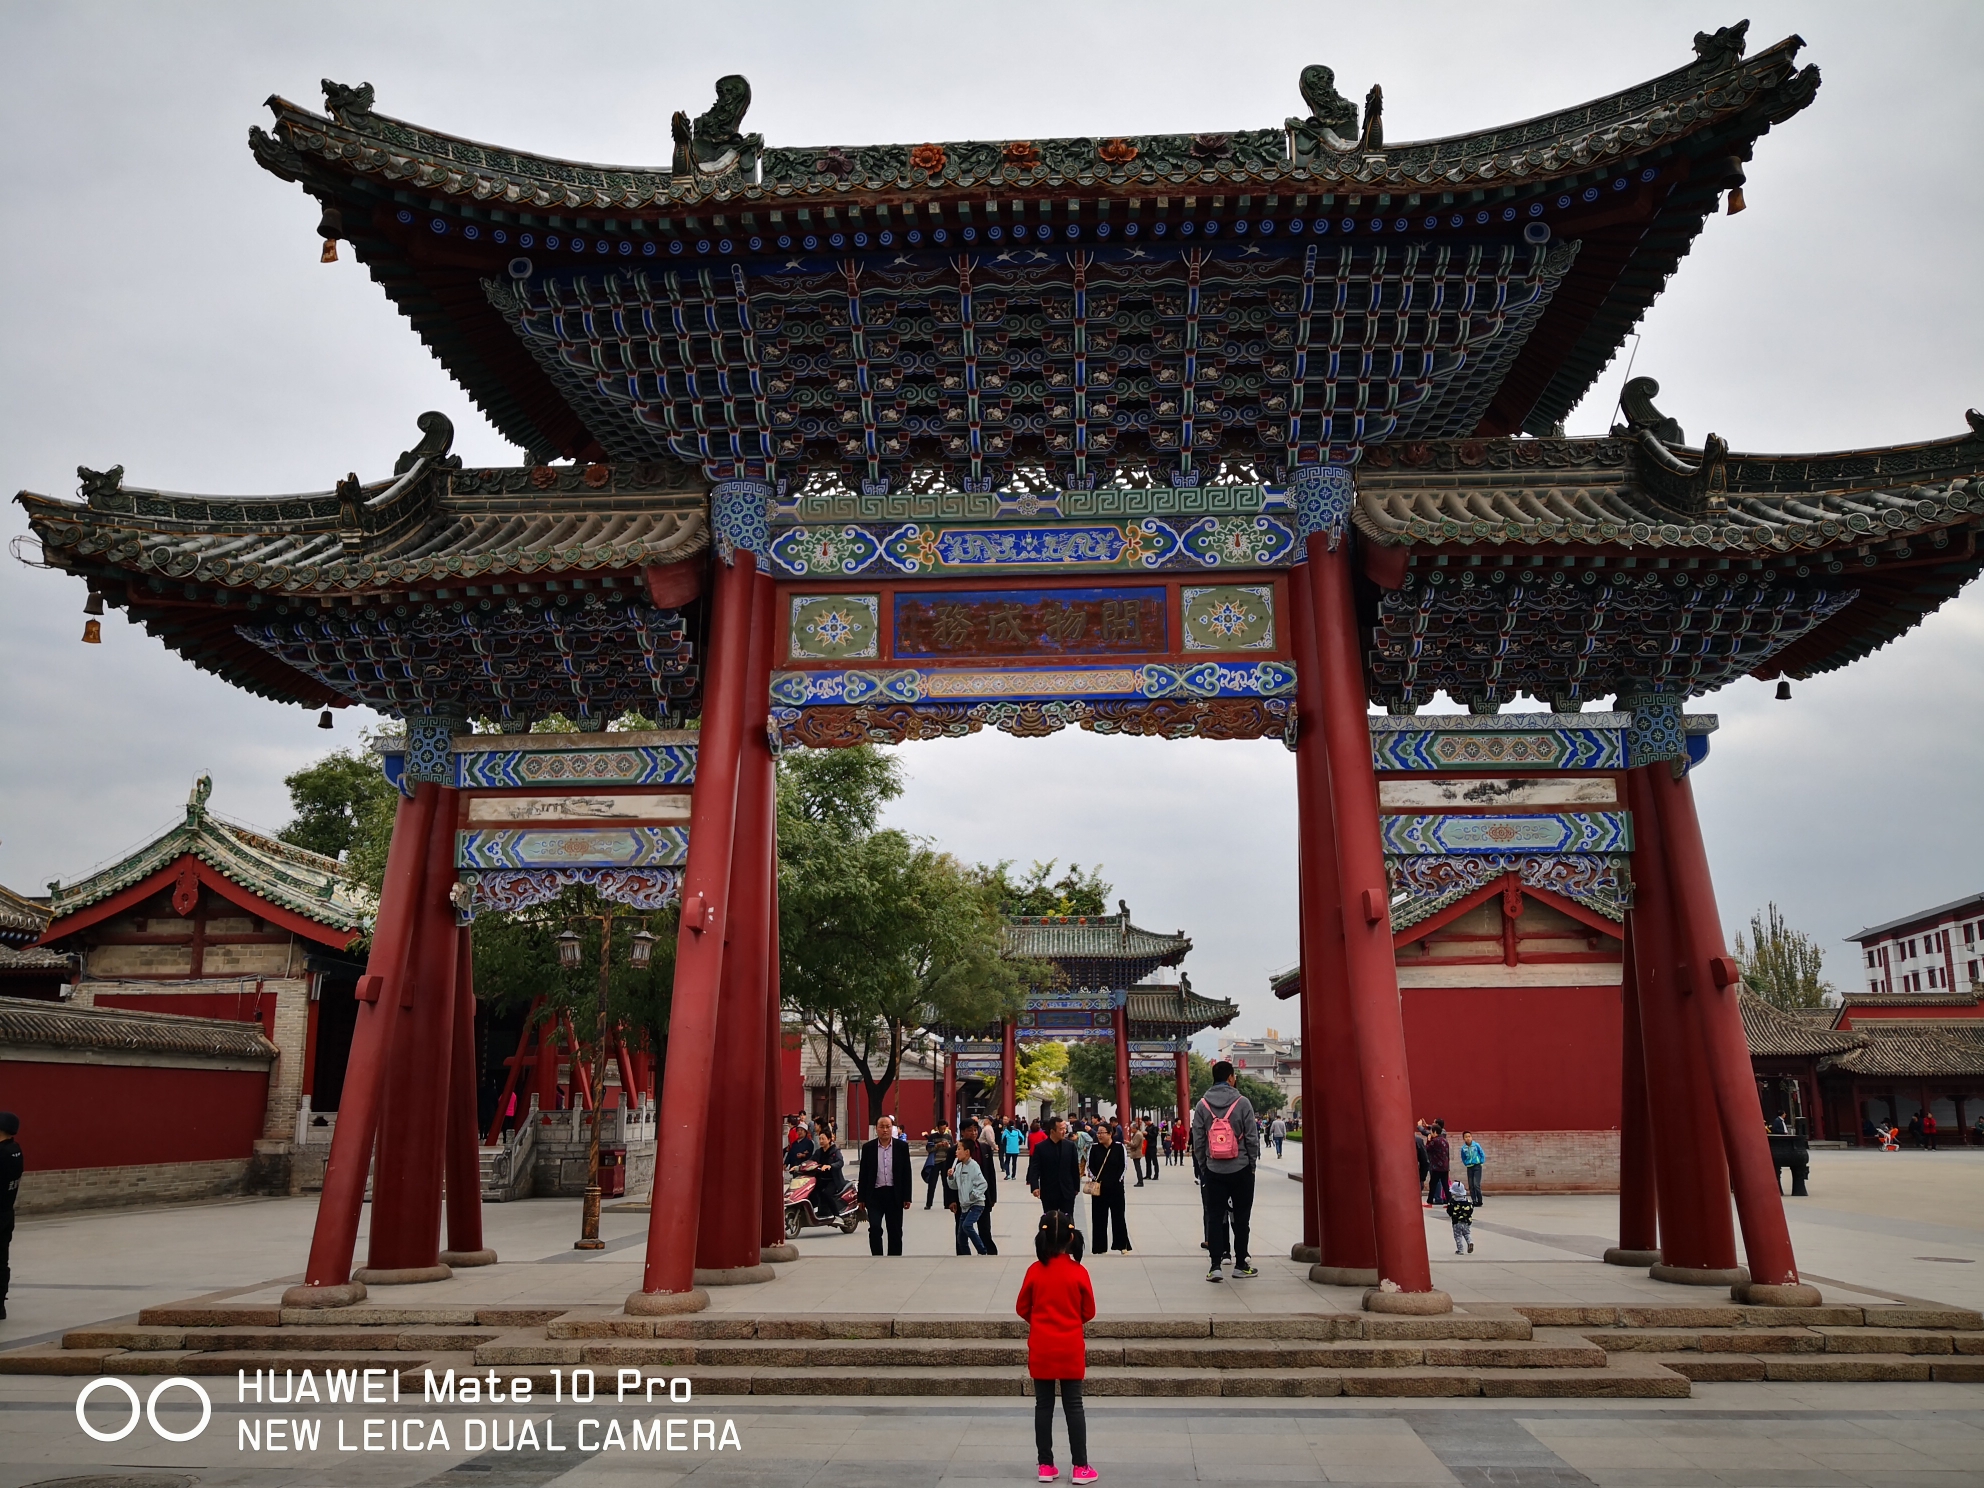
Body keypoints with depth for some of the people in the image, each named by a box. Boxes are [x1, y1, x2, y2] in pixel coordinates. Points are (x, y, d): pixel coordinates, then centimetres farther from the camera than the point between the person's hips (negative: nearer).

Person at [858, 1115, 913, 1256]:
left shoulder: (902, 1146, 0)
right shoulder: (868, 1147, 0)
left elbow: (907, 1173, 1)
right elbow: (863, 1174, 4)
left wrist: (907, 1197, -2)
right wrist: (861, 1198, 2)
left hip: (894, 1194, 1)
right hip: (875, 1194, 0)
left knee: (895, 1232, 7)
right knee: (874, 1228, -11)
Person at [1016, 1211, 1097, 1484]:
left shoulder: (1034, 1271, -9)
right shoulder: (1079, 1272, -11)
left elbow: (1022, 1308, 1)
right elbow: (1089, 1312, -1)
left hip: (1040, 1350, 1)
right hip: (1070, 1350, -1)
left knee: (1043, 1406, 10)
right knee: (1073, 1407, 7)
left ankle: (1046, 1466, 15)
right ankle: (1080, 1467, 11)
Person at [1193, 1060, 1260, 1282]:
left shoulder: (1202, 1105, -1)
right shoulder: (1242, 1103, -9)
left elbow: (1198, 1141, 0)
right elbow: (1252, 1138, -8)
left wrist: (1203, 1167, 10)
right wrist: (1252, 1163, 5)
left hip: (1213, 1171, 2)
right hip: (1241, 1170, -2)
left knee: (1214, 1217, 5)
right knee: (1241, 1217, 10)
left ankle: (1215, 1265, 1)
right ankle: (1240, 1264, 15)